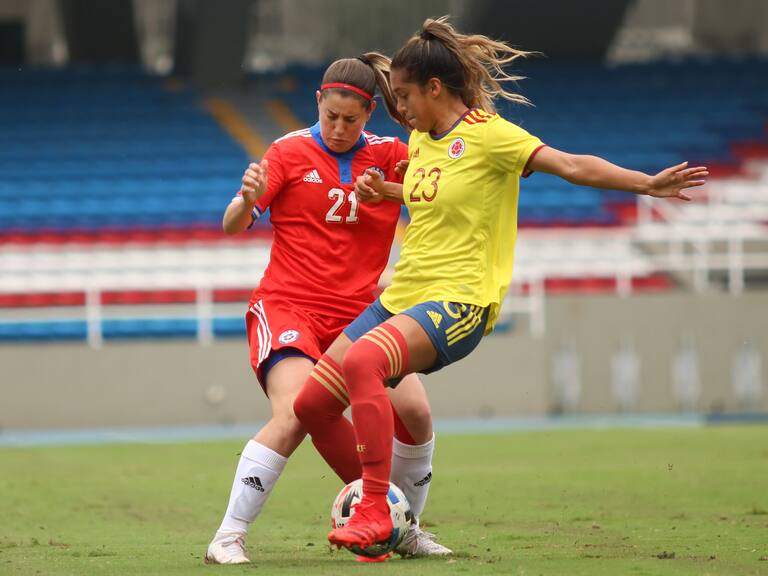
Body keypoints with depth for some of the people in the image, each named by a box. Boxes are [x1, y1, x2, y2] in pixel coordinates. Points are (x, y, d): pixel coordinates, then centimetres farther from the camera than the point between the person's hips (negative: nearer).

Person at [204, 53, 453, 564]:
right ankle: (229, 537, -19)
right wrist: (247, 200, -29)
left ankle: (403, 528, 10)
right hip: (288, 307, -3)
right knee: (295, 414, -26)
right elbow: (233, 226, -6)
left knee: (414, 411, -14)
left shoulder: (389, 156, 6)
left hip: (359, 313, 3)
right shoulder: (291, 152, -1)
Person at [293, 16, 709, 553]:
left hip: (458, 302, -8)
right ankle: (370, 497, 22)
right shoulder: (420, 139, 13)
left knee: (362, 361, -35)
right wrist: (385, 190, 18)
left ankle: (376, 510, -29)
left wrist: (647, 183, -28)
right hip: (401, 296, 9)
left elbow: (572, 166, -18)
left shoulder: (487, 134, -10)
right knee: (313, 403, 2)